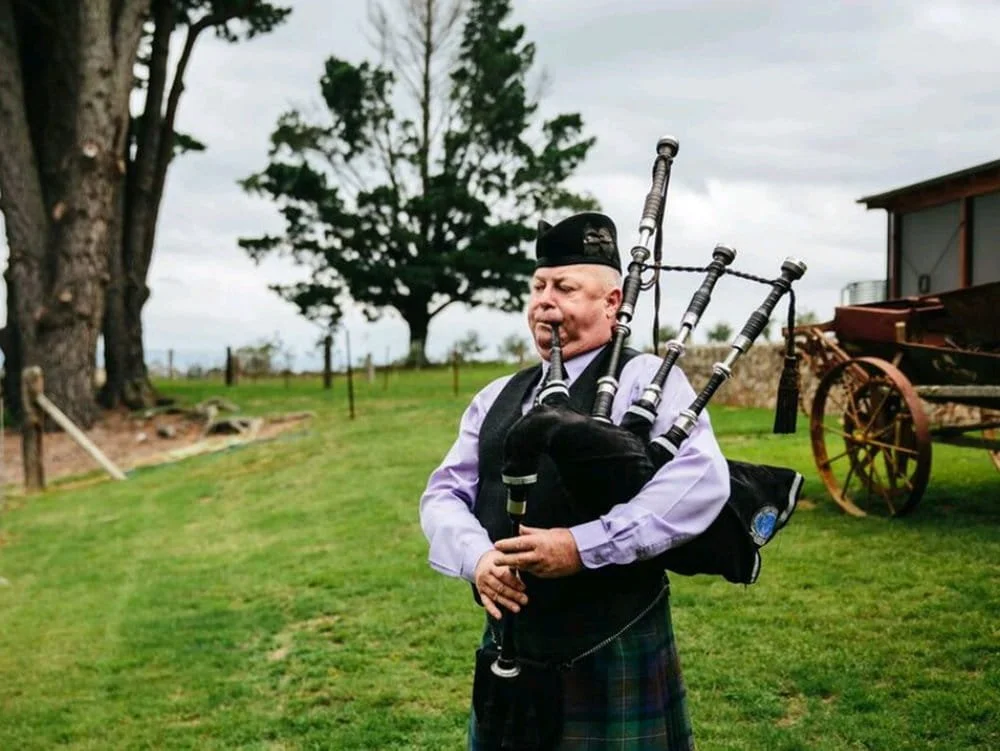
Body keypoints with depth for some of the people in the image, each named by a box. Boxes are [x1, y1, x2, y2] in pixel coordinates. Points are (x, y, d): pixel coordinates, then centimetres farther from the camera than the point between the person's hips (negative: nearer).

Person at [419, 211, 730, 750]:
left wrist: (583, 545, -24)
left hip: (613, 651, -5)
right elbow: (444, 494, 7)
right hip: (510, 646, 5)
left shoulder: (645, 380, -6)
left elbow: (702, 480, -20)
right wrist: (478, 556, -15)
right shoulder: (496, 399, 12)